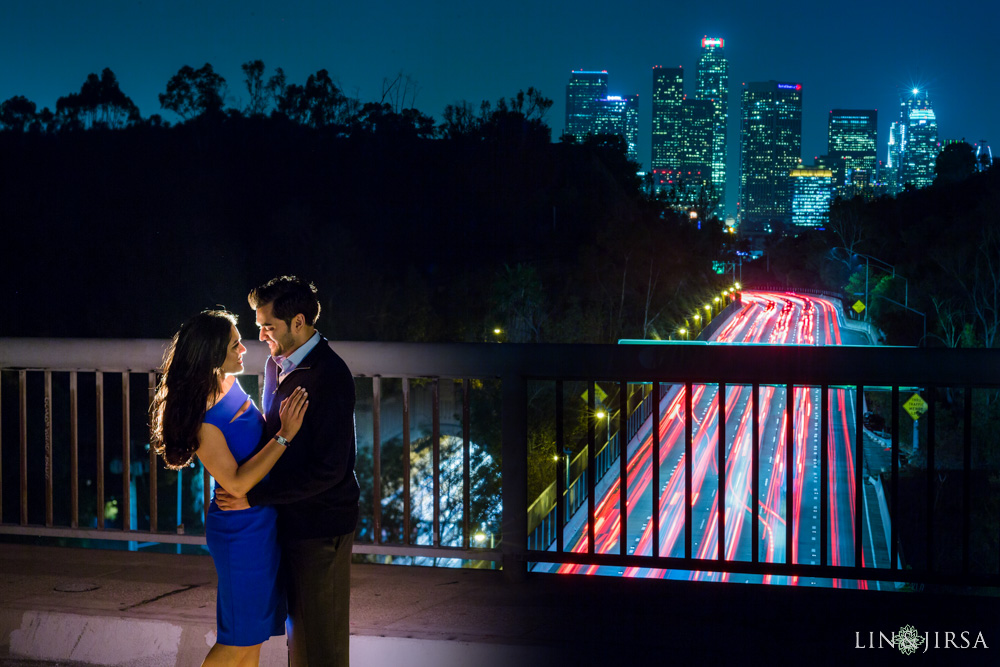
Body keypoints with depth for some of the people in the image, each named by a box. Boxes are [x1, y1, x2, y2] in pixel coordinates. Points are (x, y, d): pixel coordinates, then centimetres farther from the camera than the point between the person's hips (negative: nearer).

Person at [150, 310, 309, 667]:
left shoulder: (230, 385, 1)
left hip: (263, 521, 9)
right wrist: (285, 435, -25)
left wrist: (283, 419, 3)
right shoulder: (202, 420, -24)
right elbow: (236, 483, -26)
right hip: (240, 529, -9)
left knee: (255, 631, 18)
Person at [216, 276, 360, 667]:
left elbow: (328, 469, -25)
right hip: (290, 518, 9)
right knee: (297, 622, 18)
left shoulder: (329, 377, -21)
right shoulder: (277, 364, 8)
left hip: (321, 525, -9)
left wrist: (254, 497, -23)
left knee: (320, 635, 0)